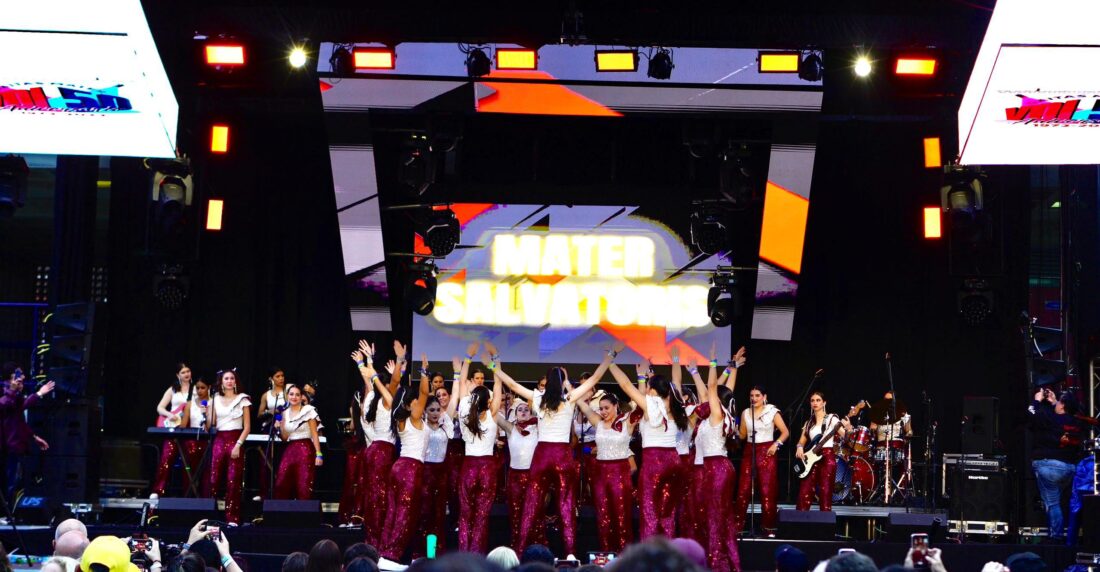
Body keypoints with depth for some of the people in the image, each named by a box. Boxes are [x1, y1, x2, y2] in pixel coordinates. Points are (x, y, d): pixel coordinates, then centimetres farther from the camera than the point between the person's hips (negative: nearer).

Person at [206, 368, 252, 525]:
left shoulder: (242, 399, 3)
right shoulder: (216, 399, 12)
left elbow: (247, 427, 0)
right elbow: (211, 423, 9)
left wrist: (238, 445, -10)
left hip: (235, 440, -3)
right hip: (219, 440, 3)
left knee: (234, 481, -7)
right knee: (213, 479, -2)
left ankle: (232, 518, -4)